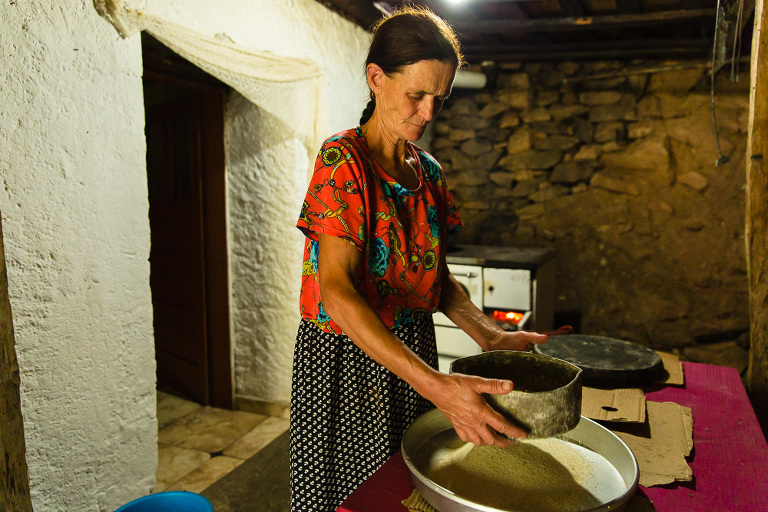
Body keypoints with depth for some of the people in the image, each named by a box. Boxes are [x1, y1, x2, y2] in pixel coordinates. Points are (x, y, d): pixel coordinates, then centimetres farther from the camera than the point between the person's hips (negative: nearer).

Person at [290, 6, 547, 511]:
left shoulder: (429, 172, 6)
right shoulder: (343, 160, -16)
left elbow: (438, 277, 8)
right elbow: (337, 291, -27)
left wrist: (489, 335, -12)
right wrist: (435, 384, -36)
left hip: (413, 350, 6)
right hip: (347, 354, -6)